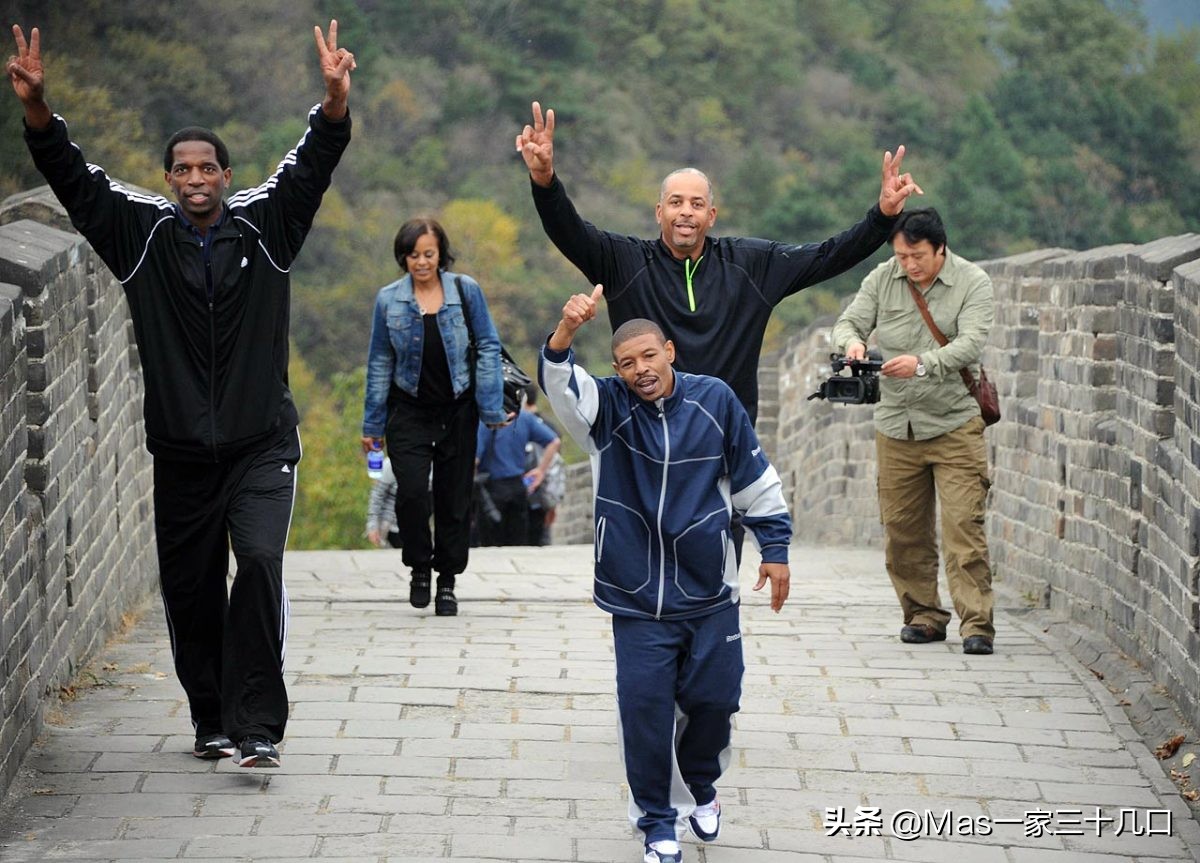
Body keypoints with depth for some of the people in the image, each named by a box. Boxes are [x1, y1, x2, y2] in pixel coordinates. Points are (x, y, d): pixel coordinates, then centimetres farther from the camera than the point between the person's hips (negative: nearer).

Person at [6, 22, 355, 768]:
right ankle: (212, 721, 23)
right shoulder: (142, 234, 2)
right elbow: (72, 178, -5)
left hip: (261, 446, -2)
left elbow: (313, 167, -12)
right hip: (182, 452, 2)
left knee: (260, 564, -19)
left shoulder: (264, 225, 0)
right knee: (190, 591, 7)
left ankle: (257, 727, -18)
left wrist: (336, 100, -31)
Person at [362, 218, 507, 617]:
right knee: (411, 490, -16)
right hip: (409, 410, 0)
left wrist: (492, 407, -4)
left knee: (454, 497, 5)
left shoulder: (465, 290, -2)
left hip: (457, 409, 0)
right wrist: (372, 423, 7)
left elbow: (488, 347, 2)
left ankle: (447, 582, 19)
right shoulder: (388, 299, 1)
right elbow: (380, 362, 7)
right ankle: (419, 566, 8)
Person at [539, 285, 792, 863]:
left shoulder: (714, 400, -4)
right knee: (645, 709, -4)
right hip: (638, 600, -1)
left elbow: (756, 479, 7)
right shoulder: (607, 408, -6)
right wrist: (567, 331, -47)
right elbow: (559, 383, -27)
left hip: (710, 595, 1)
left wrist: (775, 548, 9)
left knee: (714, 699, 8)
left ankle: (700, 786, 37)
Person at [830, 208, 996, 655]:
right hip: (895, 424, 4)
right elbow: (849, 321, 5)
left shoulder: (972, 282, -6)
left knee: (964, 525, -10)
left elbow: (971, 344, -18)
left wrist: (923, 363, -34)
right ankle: (923, 615, 18)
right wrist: (852, 341, -21)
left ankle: (977, 624, -10)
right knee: (903, 528, 5)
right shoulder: (882, 278, 4)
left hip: (954, 423, -4)